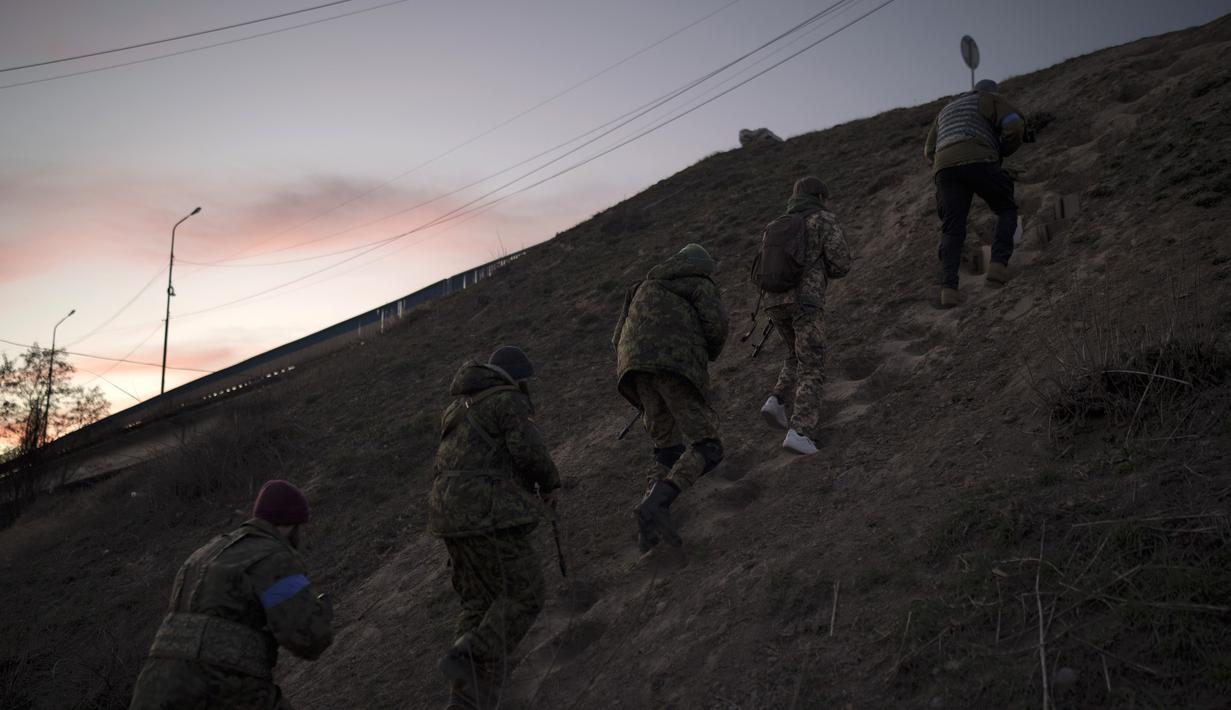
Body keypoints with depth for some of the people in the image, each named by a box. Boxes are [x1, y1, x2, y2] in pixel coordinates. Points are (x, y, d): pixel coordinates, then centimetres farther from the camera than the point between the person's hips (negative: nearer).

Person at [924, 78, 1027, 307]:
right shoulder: (991, 99, 20)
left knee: (952, 229, 1)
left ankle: (948, 287, -18)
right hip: (979, 162, -4)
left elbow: (929, 150, 30)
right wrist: (1003, 152, 19)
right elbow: (1015, 126, 3)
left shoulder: (947, 109, 37)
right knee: (1007, 210, 13)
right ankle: (998, 263, -9)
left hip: (945, 167, 4)